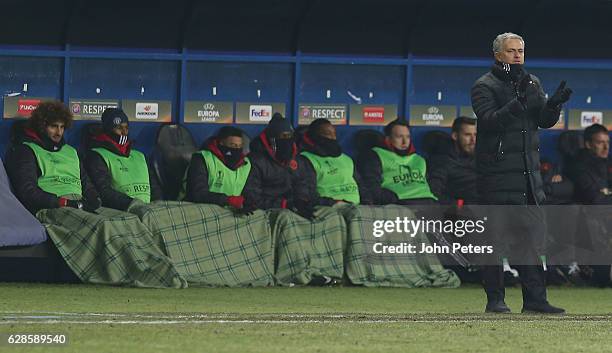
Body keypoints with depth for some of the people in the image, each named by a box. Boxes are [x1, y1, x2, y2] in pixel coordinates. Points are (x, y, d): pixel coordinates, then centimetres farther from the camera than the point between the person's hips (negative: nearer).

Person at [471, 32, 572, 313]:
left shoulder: (532, 84, 16)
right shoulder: (485, 86, -3)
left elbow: (545, 121, 10)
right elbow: (489, 120, -18)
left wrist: (554, 103, -11)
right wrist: (519, 101, -28)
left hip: (529, 172, 6)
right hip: (497, 172, -6)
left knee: (533, 235, 1)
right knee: (495, 237, -3)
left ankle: (535, 299, 3)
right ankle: (495, 299, 2)